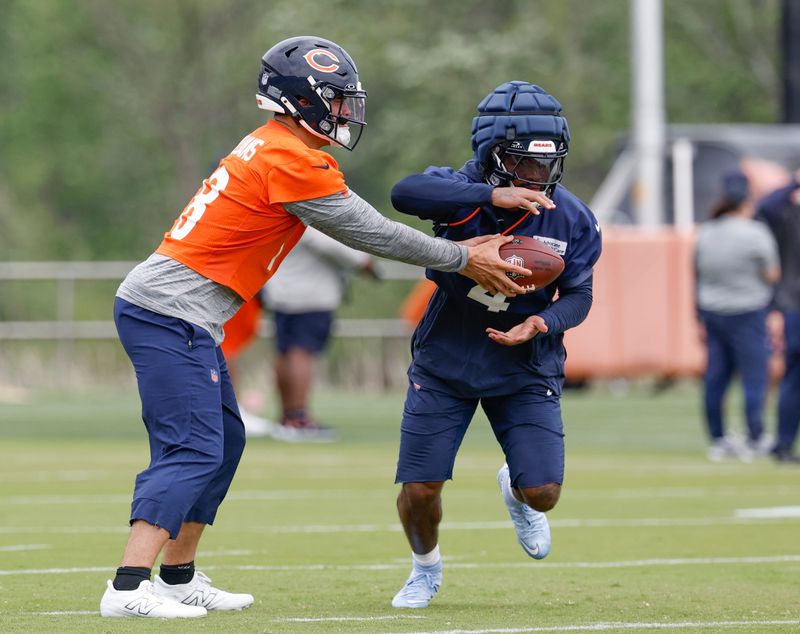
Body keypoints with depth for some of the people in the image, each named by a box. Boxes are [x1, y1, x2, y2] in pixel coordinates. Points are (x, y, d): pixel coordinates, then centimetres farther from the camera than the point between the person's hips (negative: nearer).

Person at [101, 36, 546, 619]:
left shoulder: (274, 147, 16)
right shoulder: (294, 162, -15)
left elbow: (360, 220, 19)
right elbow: (370, 234, -10)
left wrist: (463, 250, 15)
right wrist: (462, 260, 0)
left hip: (161, 308, 10)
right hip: (169, 313, -10)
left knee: (223, 440, 16)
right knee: (192, 450, -14)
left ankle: (178, 577, 22)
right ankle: (129, 587, -22)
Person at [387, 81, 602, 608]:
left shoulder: (571, 219, -13)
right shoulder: (463, 190, -19)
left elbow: (579, 294, -4)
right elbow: (406, 193, -40)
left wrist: (545, 322, -26)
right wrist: (491, 196, -49)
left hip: (524, 368, 1)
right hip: (446, 362, -1)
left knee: (542, 493, -9)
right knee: (419, 490, -5)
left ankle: (515, 491, 32)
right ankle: (426, 569, 29)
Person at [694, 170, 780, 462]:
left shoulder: (705, 233, 6)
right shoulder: (755, 234, -13)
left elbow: (697, 277, 11)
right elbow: (772, 275, -10)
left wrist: (700, 320, 18)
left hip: (712, 314, 6)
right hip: (747, 314, -6)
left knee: (715, 379, 9)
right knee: (755, 377, 1)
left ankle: (717, 441, 16)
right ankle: (755, 441, 2)